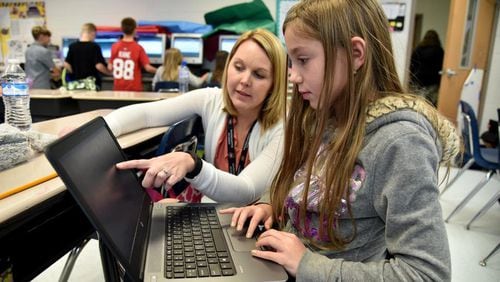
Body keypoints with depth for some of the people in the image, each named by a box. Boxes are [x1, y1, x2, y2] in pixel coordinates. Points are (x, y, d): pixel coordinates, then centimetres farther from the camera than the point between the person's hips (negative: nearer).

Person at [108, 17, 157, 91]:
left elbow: (110, 68, 2)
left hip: (118, 88, 3)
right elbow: (148, 68, -12)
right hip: (134, 88, -3)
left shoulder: (115, 46, -1)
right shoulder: (138, 48, -10)